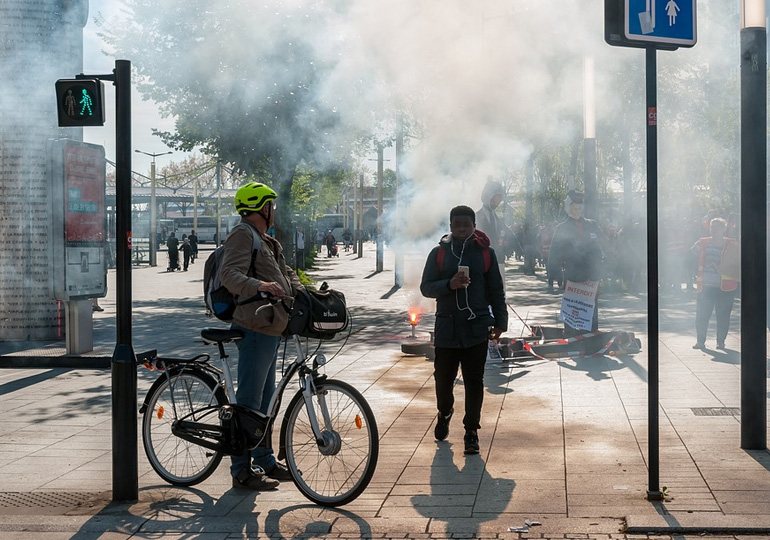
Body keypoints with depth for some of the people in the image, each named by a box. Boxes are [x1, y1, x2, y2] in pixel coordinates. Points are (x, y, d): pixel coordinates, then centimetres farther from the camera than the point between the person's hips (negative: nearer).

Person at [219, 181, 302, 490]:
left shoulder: (266, 241, 22)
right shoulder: (243, 235, -10)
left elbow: (285, 273, 25)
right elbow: (229, 274, -24)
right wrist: (259, 285, -41)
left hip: (270, 328, 11)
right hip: (255, 328, -11)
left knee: (265, 398, 18)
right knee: (249, 400, -7)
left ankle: (265, 461, 29)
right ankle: (242, 472, -3)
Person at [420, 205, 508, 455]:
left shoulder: (485, 253, 4)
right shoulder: (439, 252, 4)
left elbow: (496, 291, 8)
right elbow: (426, 287, 2)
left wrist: (500, 322, 2)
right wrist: (449, 285, -16)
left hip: (477, 328, -1)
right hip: (446, 327, 1)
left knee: (474, 382, 1)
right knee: (443, 378, 8)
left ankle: (471, 431, 12)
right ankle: (444, 413, 38)